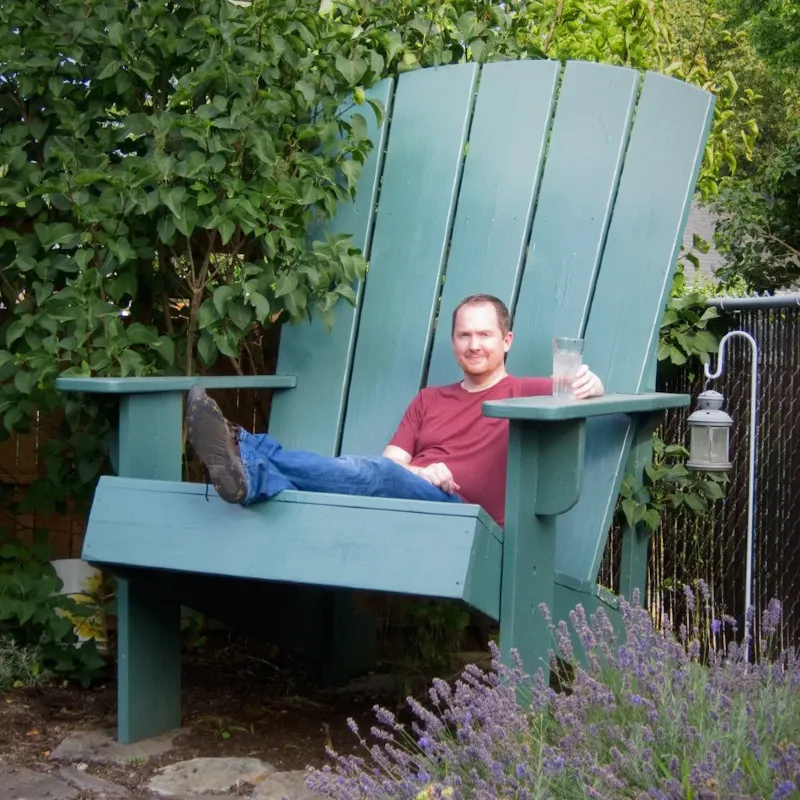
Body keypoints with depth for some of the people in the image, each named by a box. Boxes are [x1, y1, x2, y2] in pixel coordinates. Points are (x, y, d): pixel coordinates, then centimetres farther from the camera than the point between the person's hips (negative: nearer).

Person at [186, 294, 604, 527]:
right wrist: (421, 472, -5)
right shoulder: (428, 400, 31)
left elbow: (578, 389, 0)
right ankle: (247, 472, -59)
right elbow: (392, 460, 18)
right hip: (402, 501, 5)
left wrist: (588, 384, -25)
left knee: (372, 472, -33)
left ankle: (248, 452, -50)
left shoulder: (525, 393, 16)